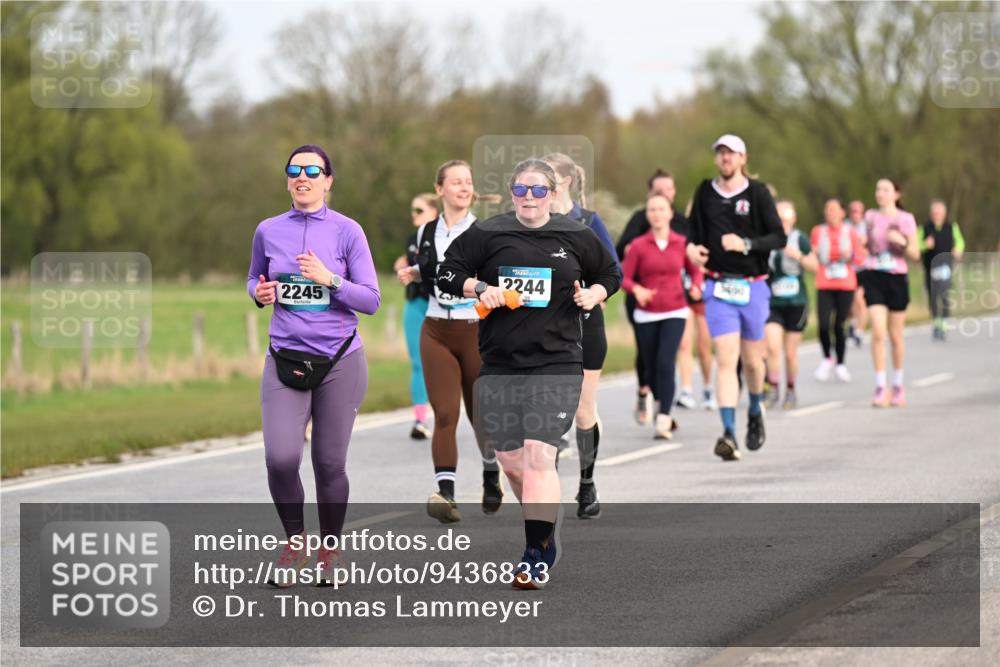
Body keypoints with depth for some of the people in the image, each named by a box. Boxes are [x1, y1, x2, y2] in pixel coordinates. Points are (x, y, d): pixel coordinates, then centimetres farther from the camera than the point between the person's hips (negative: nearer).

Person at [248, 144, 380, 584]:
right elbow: (255, 280, 21)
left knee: (330, 464, 3)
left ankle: (329, 550, 23)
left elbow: (371, 300, -3)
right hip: (285, 361, 1)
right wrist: (261, 294, -2)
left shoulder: (347, 231, -2)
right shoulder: (268, 231, 6)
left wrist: (329, 279, -19)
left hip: (339, 361, -1)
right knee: (280, 458, -14)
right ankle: (294, 543, 9)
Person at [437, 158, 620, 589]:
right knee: (510, 461, 8)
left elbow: (609, 274, 20)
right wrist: (479, 288, -11)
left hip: (556, 363, -2)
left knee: (538, 457, -15)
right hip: (499, 364, 2)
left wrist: (594, 294, 0)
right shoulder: (487, 235, 2)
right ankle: (549, 535, 32)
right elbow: (447, 274, 6)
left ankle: (537, 559, -14)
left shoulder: (575, 238, 5)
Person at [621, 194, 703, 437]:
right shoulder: (638, 245, -3)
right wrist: (637, 290, -22)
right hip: (647, 316, 1)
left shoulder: (682, 243, 0)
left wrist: (696, 287, -10)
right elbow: (623, 277, -2)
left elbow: (695, 271, 11)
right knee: (652, 369, 6)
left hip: (674, 313, -1)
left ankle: (663, 420, -19)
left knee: (665, 364, -18)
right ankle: (665, 413, 32)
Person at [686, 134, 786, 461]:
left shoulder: (757, 192, -3)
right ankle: (729, 433, -17)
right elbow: (695, 230, 16)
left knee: (752, 360, 12)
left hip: (753, 287, 0)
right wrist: (691, 247, -6)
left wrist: (746, 244, -21)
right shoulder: (705, 192, 4)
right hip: (718, 287, 1)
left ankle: (755, 413, 41)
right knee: (725, 359, -12)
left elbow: (779, 237, -6)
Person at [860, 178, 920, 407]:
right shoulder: (870, 216, 7)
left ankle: (898, 386, 24)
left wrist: (902, 241, -19)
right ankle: (880, 388, -12)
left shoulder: (906, 219, 0)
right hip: (874, 278, 1)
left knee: (896, 335, 9)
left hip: (897, 278, -1)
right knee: (878, 333, -12)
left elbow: (915, 254, -1)